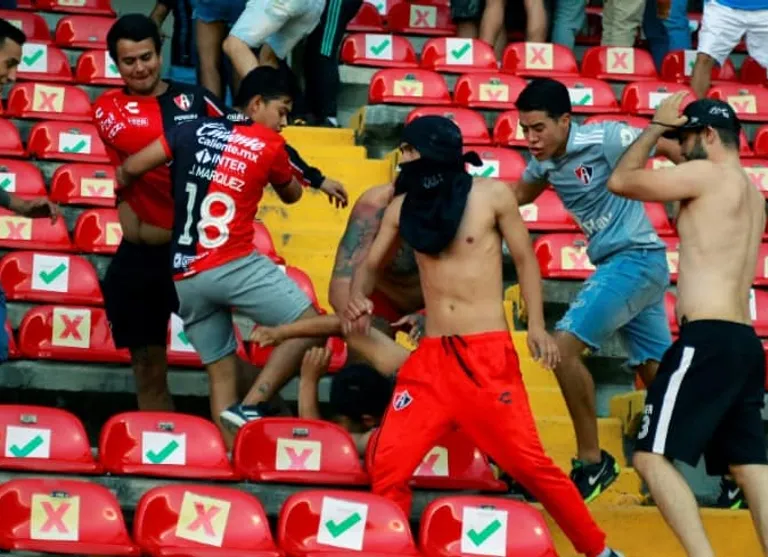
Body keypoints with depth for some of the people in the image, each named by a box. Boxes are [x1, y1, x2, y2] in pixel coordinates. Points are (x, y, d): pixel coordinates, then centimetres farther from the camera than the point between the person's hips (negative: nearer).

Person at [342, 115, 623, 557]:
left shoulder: (492, 194, -2)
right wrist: (358, 299, -3)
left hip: (488, 355, -4)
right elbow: (373, 264, 19)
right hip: (431, 357, 4)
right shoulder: (403, 207, 8)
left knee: (529, 463, -6)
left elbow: (525, 258, 5)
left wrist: (537, 325, -3)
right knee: (389, 466, -6)